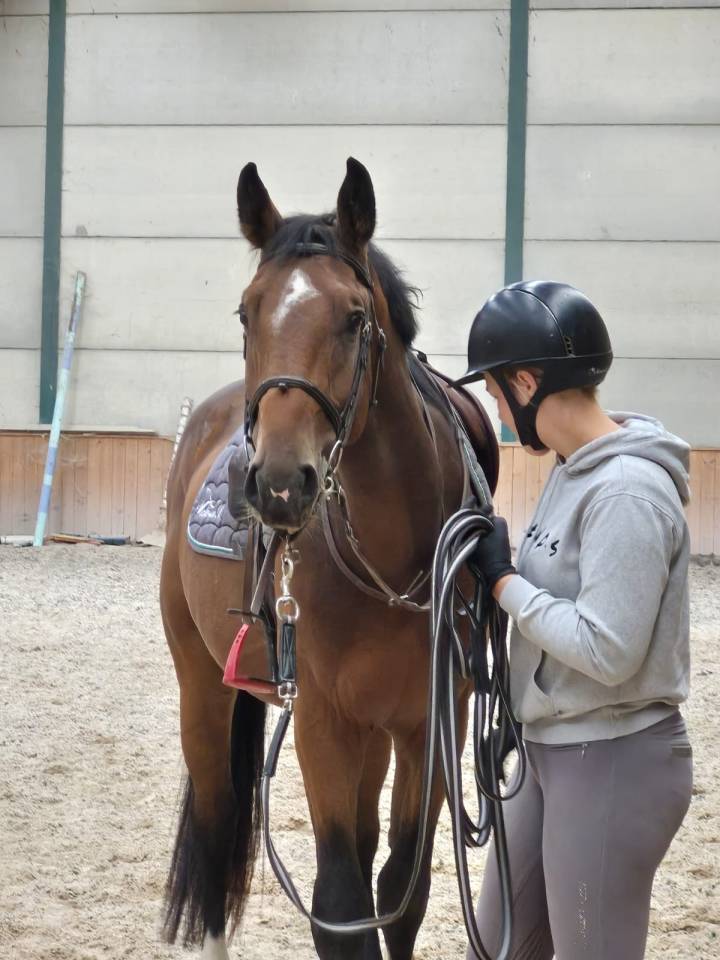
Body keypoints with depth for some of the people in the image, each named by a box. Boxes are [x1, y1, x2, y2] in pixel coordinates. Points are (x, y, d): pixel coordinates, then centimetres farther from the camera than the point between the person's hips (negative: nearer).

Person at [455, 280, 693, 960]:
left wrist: (503, 581, -18)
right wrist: (499, 574, 1)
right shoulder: (573, 470, 6)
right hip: (552, 750, 10)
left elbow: (607, 650, -26)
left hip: (614, 766, -10)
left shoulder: (626, 491, -23)